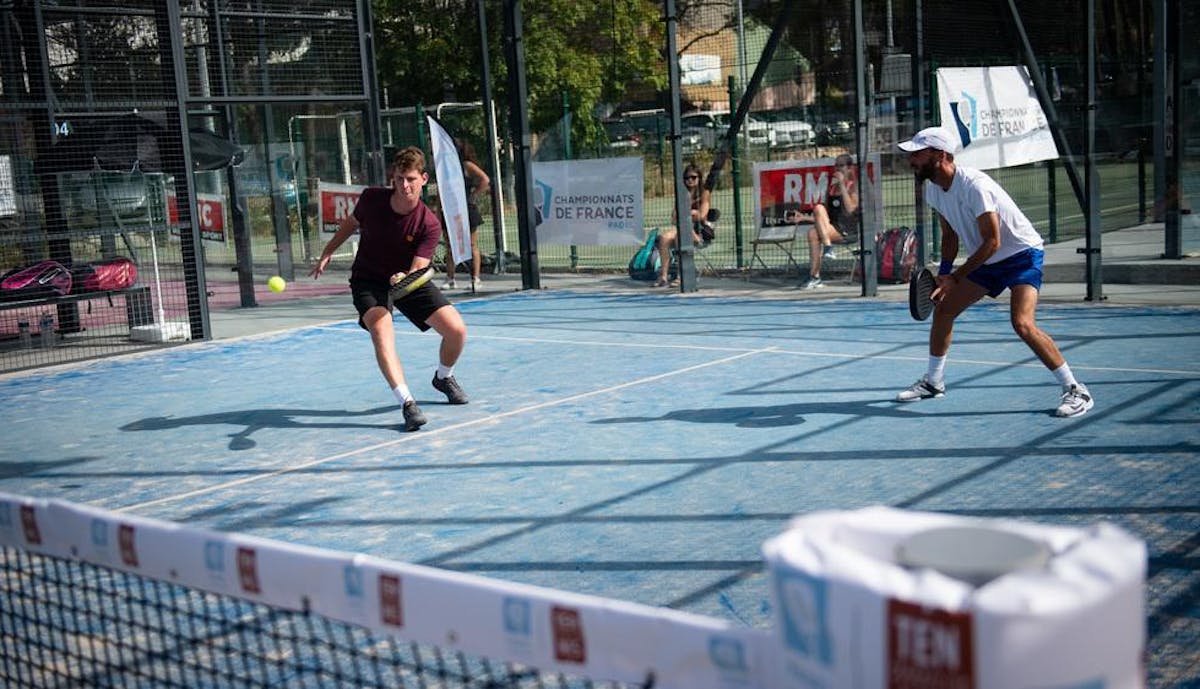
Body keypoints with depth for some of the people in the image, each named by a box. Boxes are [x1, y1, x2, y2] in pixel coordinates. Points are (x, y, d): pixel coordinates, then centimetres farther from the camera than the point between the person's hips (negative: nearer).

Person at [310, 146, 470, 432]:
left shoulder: (429, 225, -22)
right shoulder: (371, 198, -16)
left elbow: (417, 270, -27)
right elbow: (351, 222, 7)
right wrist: (327, 253, 10)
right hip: (369, 280, 0)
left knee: (456, 330, -11)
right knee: (382, 331, -31)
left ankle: (443, 378, 22)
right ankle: (407, 403, -36)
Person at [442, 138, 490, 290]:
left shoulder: (467, 166, -6)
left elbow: (485, 180, -16)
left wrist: (473, 196, -15)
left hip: (467, 210, -6)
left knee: (472, 245, 0)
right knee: (449, 246, 5)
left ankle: (476, 279, 4)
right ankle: (450, 279, 10)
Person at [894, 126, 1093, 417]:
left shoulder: (974, 185, -29)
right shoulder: (933, 189, -2)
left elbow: (992, 242, -27)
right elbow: (950, 235, 12)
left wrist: (955, 277, -22)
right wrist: (943, 273, -1)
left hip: (1022, 254, -9)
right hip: (987, 260, 9)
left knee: (1022, 323, -25)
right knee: (943, 308, 7)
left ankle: (1076, 391, -15)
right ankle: (933, 382, 24)